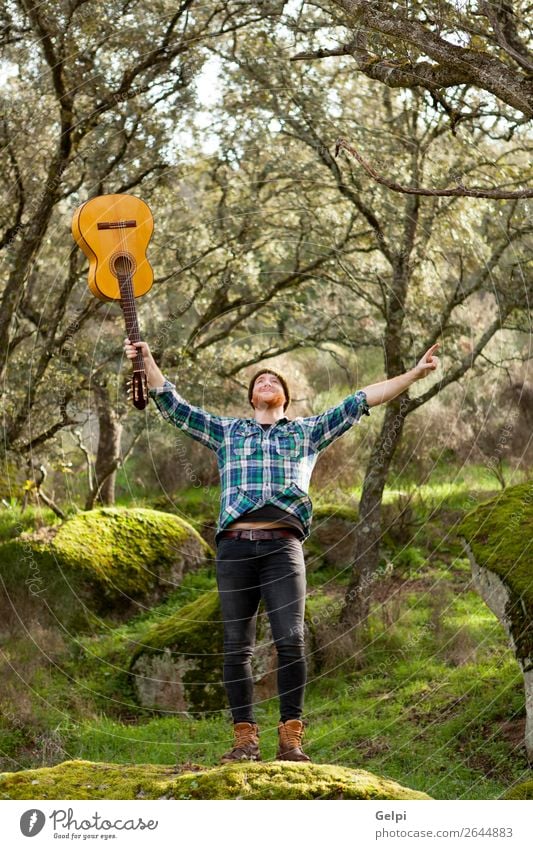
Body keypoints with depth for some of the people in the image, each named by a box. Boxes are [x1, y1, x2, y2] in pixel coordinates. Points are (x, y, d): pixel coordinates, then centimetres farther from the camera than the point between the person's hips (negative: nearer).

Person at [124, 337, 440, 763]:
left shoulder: (307, 431, 22)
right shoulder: (225, 430, 23)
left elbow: (359, 402, 18)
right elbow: (172, 404, 21)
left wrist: (414, 375, 14)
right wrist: (147, 361, 11)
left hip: (282, 547, -1)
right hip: (235, 546, 1)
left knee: (291, 640, -12)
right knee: (236, 646, -2)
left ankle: (291, 738, -9)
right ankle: (245, 738, 0)